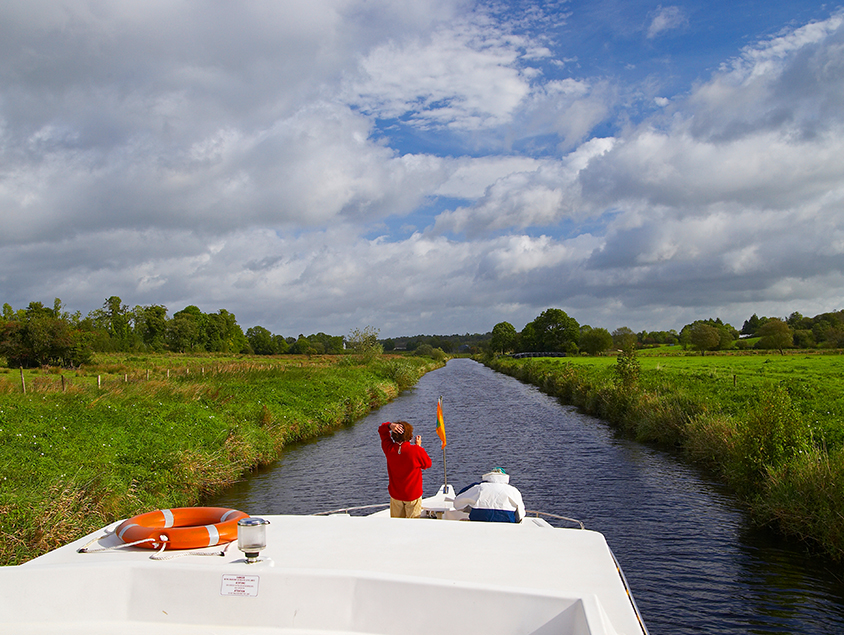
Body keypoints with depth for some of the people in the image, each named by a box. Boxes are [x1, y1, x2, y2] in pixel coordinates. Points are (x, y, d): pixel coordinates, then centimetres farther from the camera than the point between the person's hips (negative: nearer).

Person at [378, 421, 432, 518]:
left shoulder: (389, 449, -12)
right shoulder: (416, 451, -22)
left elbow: (381, 429, 4)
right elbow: (427, 464, -1)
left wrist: (390, 425, -18)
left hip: (395, 495, 3)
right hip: (413, 495, -3)